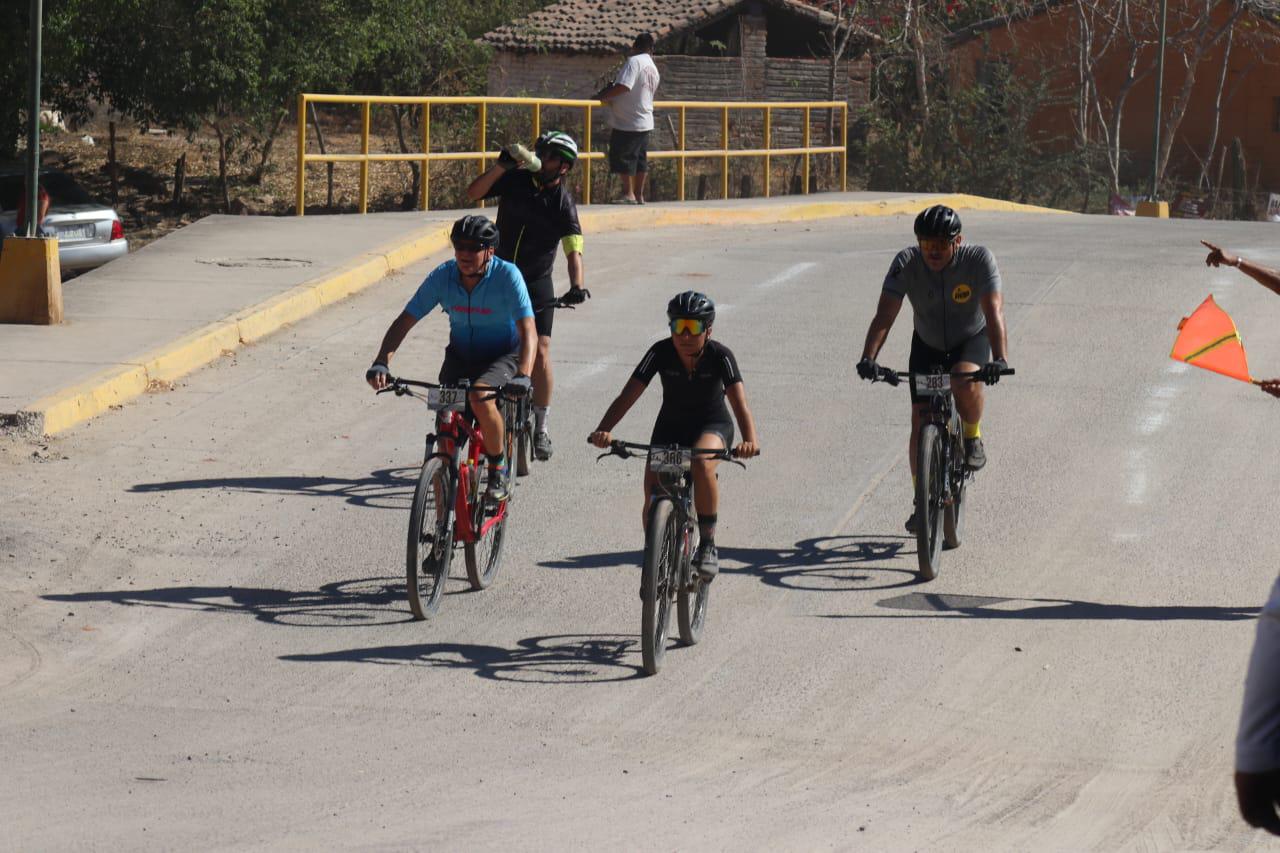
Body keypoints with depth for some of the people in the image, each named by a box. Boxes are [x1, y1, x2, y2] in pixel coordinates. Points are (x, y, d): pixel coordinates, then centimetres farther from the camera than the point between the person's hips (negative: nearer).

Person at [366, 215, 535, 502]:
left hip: (503, 354, -4)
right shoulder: (443, 276, -14)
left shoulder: (507, 276, -23)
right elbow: (404, 322, -13)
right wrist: (381, 363, -29)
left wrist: (522, 375, -47)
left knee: (481, 397, -33)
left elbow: (527, 330, -30)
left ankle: (499, 470, -10)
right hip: (460, 355, 4)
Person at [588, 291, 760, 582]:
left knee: (702, 465, -36)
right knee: (653, 504, -13)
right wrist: (604, 430, -44)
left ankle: (708, 545, -22)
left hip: (712, 425, -2)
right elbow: (627, 396, -26)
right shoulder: (661, 353, -19)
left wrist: (750, 440, -53)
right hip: (671, 425, 2)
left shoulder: (720, 356, -22)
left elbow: (740, 403, -33)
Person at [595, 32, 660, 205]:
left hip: (627, 121, -8)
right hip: (645, 121, 8)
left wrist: (602, 95, -14)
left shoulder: (634, 61, -14)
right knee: (640, 158, 12)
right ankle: (639, 195, 16)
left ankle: (629, 193, 0)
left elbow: (623, 86, -25)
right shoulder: (654, 69, 12)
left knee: (622, 156, -1)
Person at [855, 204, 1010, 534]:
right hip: (927, 345, 2)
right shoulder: (906, 263, -24)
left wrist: (999, 359, -54)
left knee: (965, 382, -35)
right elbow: (885, 315, -31)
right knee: (920, 422, -6)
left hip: (971, 340, -2)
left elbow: (994, 311, -38)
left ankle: (973, 438, -4)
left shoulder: (978, 260, -29)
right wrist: (869, 358, -47)